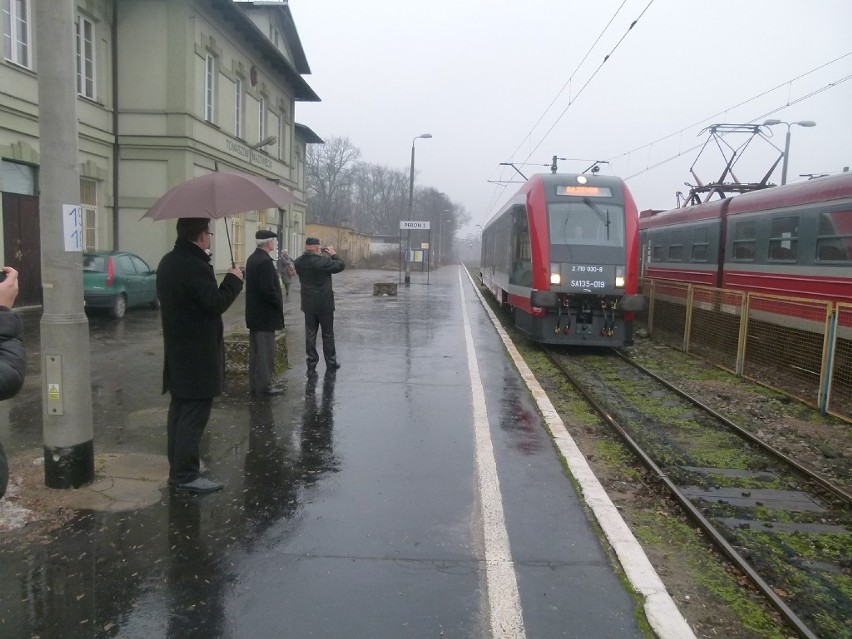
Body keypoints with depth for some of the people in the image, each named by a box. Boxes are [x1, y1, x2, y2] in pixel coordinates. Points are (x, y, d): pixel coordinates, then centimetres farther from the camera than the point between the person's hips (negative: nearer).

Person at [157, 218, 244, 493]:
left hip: (177, 351, 10)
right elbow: (216, 303, -20)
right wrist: (233, 280, -8)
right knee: (194, 415, -3)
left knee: (180, 410, 18)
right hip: (198, 354, -10)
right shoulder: (196, 266, -21)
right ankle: (186, 475, 2)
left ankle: (178, 465, 29)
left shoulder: (168, 262, 11)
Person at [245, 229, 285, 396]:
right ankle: (264, 385, 5)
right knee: (265, 350, -2)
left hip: (254, 314, 10)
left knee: (256, 349, 15)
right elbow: (268, 289, -25)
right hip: (265, 315, -10)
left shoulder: (252, 258, 11)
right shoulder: (265, 261, -20)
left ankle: (255, 384, 22)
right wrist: (279, 304, -10)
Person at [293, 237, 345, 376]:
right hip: (325, 304, -4)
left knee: (310, 335, 9)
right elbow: (340, 265, -9)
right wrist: (333, 254, 6)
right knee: (328, 335, 10)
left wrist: (319, 255, 9)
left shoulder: (298, 262, -4)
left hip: (308, 305, 4)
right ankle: (331, 364, 21)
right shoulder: (322, 260, -20)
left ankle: (311, 366, 11)